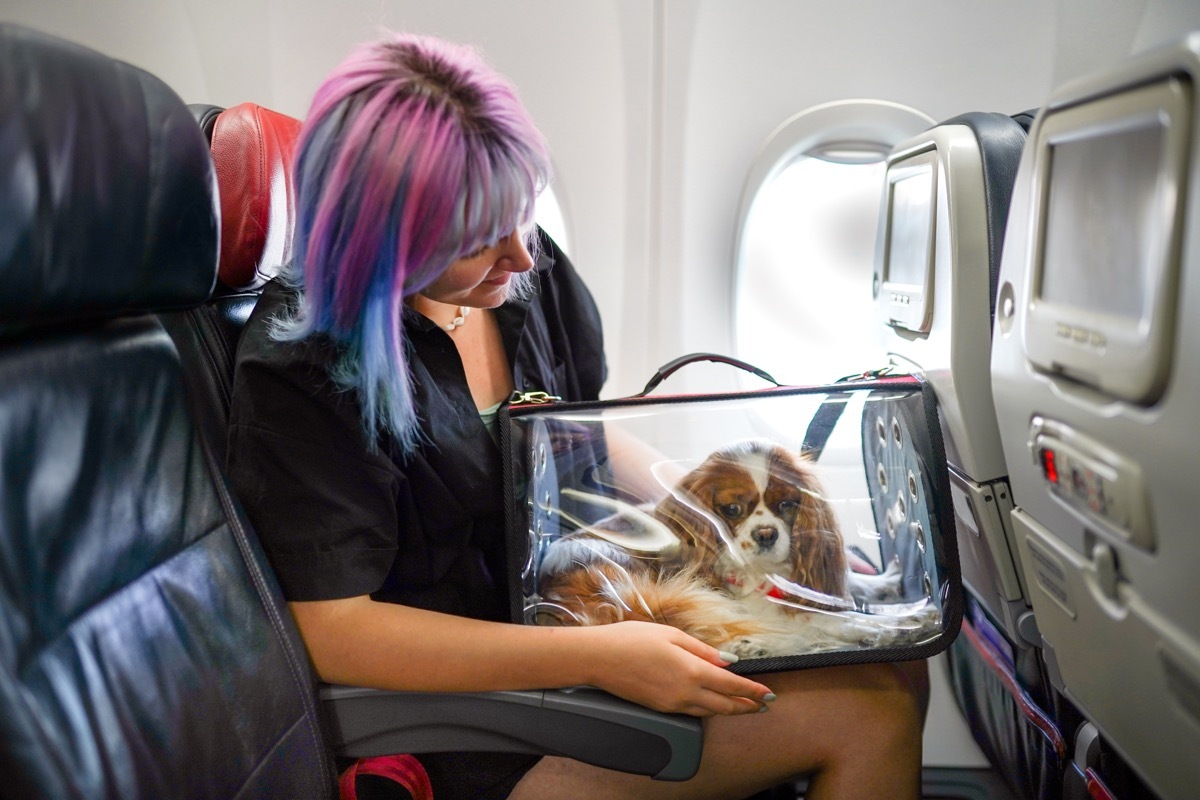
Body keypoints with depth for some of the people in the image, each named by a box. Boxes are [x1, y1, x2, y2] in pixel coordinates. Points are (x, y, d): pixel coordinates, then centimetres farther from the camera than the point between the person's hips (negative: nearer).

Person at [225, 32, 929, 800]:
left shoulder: (531, 273, -2)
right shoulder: (301, 370, -22)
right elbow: (331, 629, -23)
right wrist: (596, 658, -28)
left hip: (595, 608, 7)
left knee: (894, 674, -4)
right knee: (872, 709, -14)